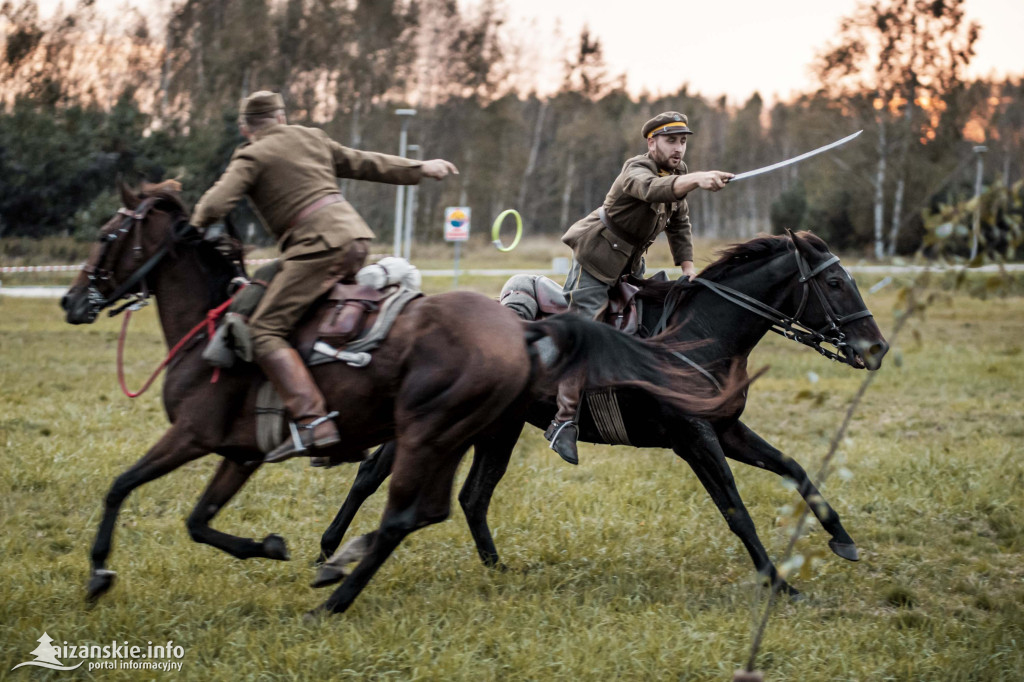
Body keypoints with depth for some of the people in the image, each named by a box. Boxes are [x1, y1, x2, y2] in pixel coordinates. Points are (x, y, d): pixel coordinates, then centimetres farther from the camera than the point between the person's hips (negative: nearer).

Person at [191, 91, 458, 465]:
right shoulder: (312, 138, 21)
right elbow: (368, 164, 30)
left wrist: (194, 225, 11)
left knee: (264, 331, -11)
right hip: (355, 235, 8)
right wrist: (421, 168, 43)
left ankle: (313, 422, -29)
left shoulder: (252, 157, 2)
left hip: (318, 245, -8)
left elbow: (214, 205, -10)